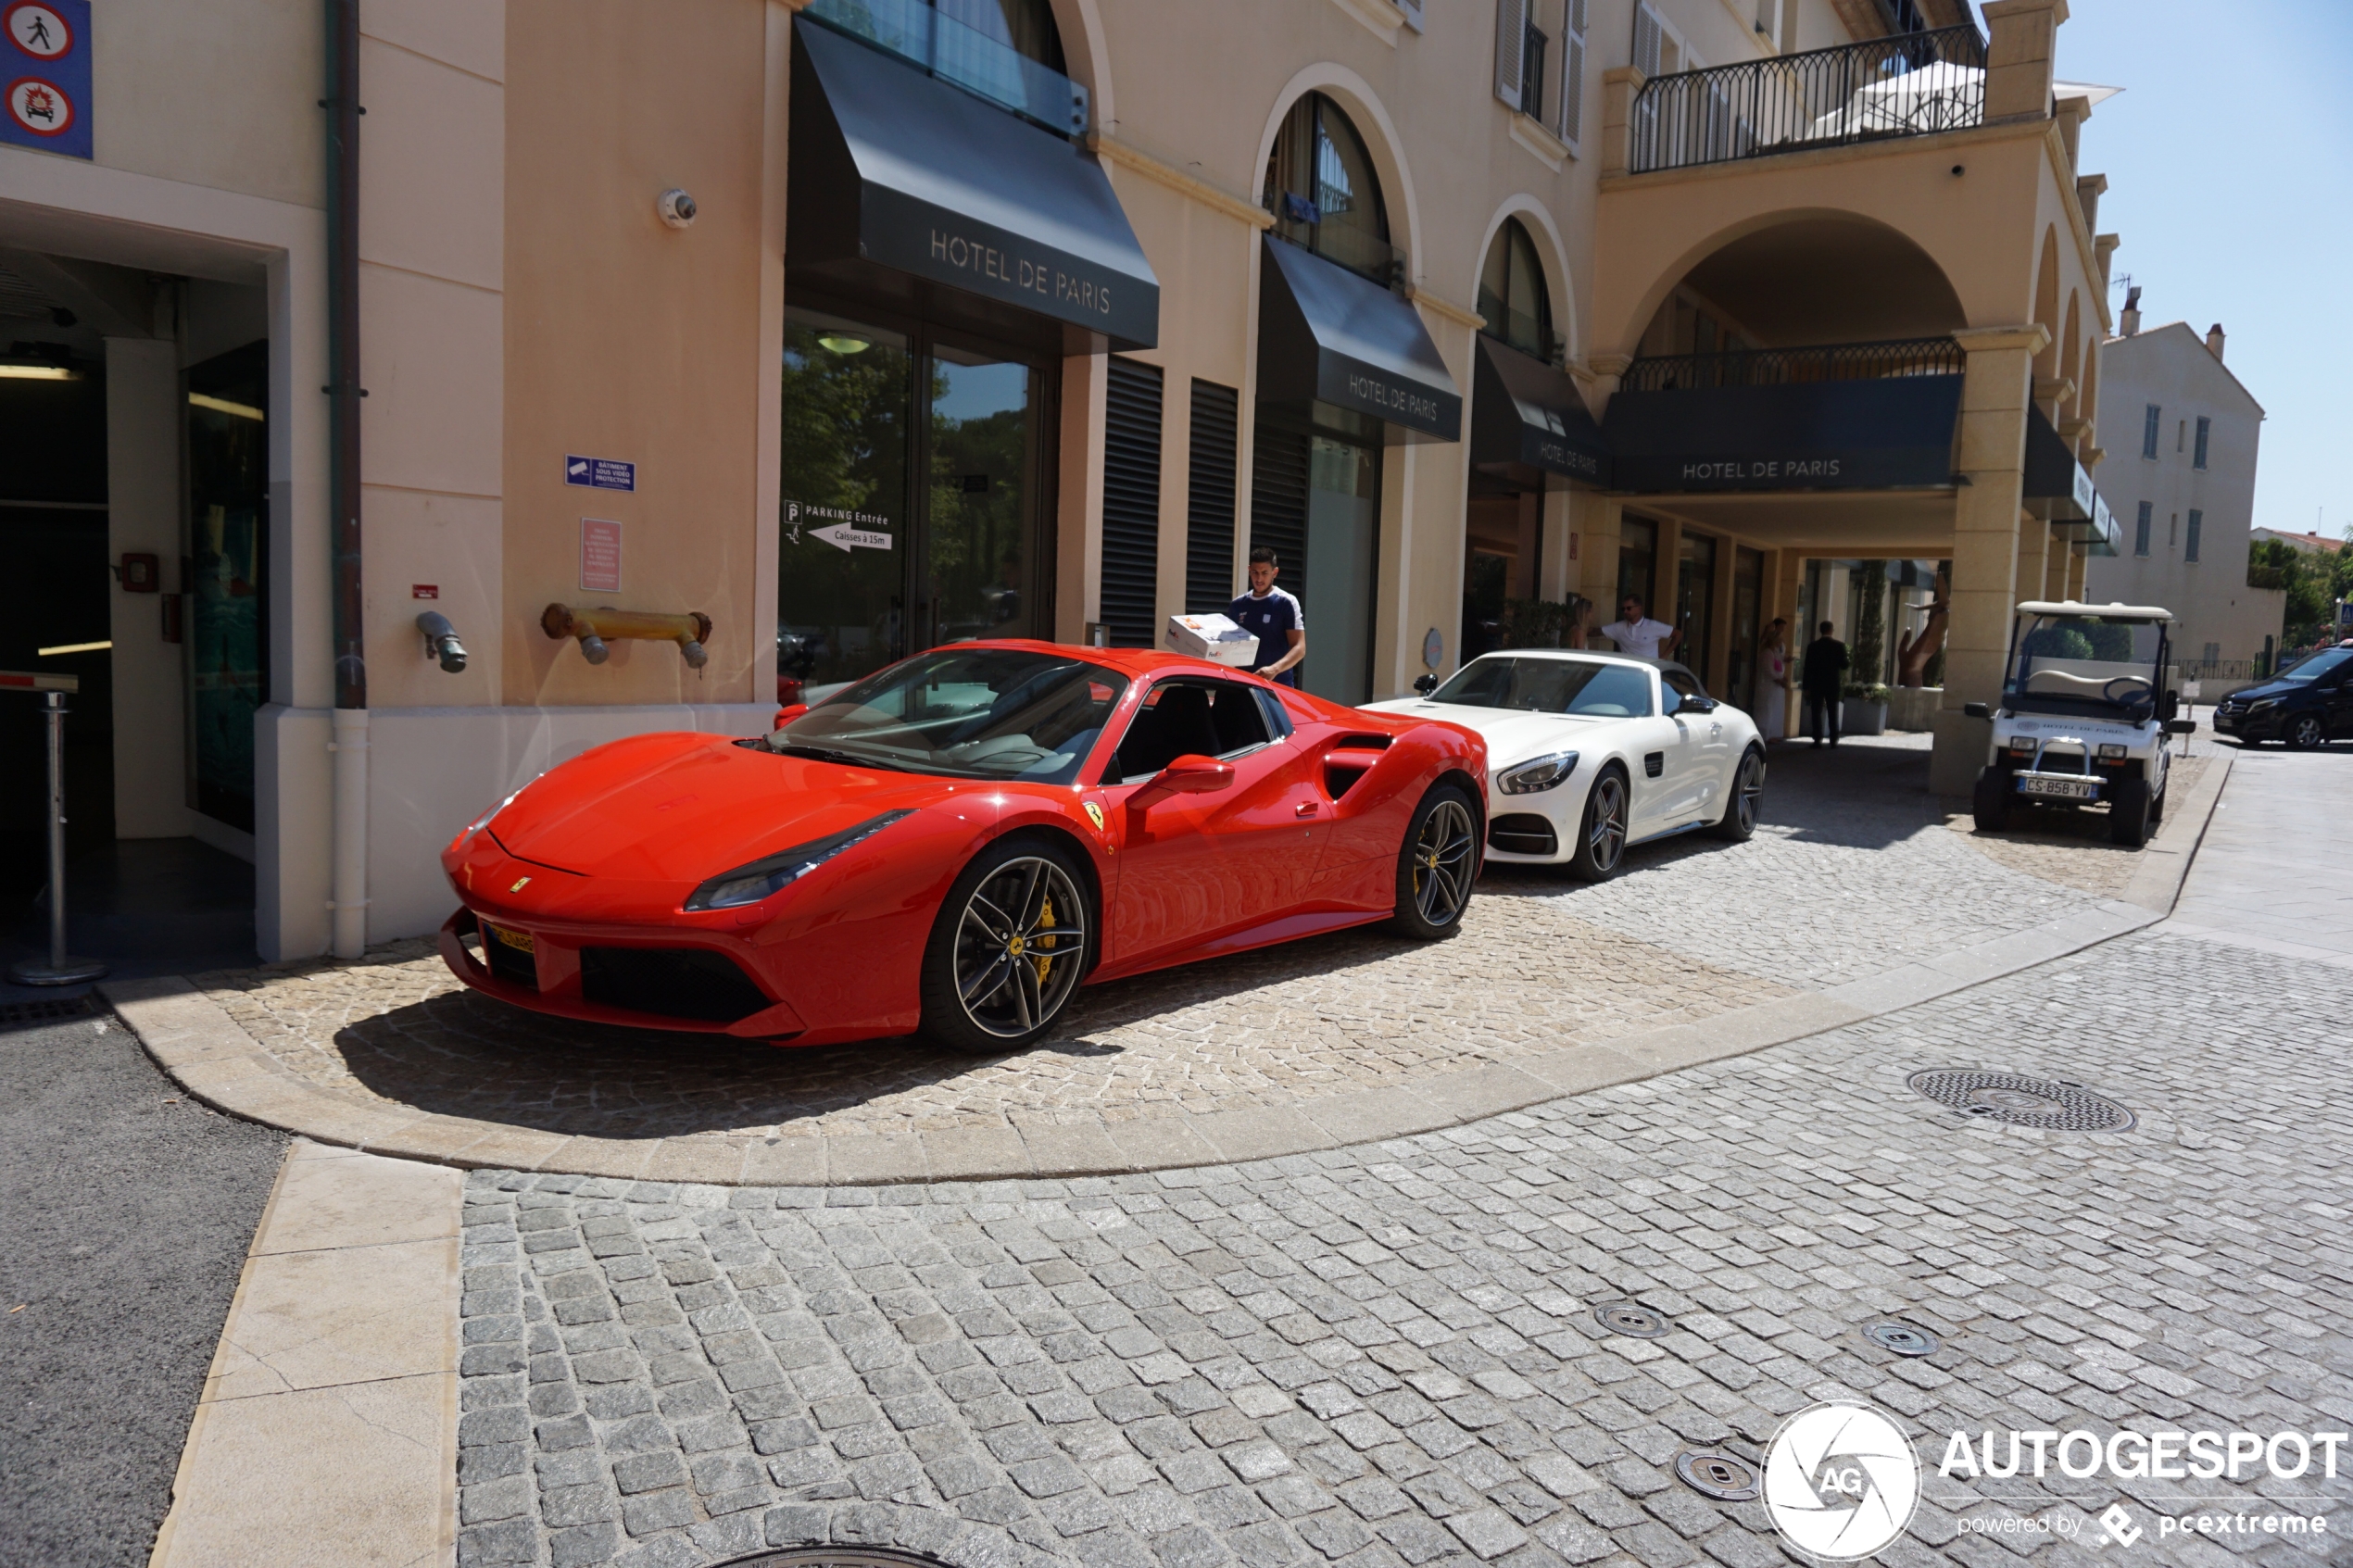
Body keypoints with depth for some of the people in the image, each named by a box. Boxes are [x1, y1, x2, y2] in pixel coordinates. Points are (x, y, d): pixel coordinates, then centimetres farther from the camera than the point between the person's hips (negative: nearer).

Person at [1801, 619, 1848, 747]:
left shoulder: (1813, 646, -2)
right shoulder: (1839, 645, -3)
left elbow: (1807, 668, -3)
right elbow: (1844, 665, -2)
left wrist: (1806, 687, 1)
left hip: (1816, 684, -1)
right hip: (1833, 684, 1)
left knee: (1816, 713, 3)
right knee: (1833, 713, 5)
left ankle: (1817, 740, -2)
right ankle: (1833, 741, 2)